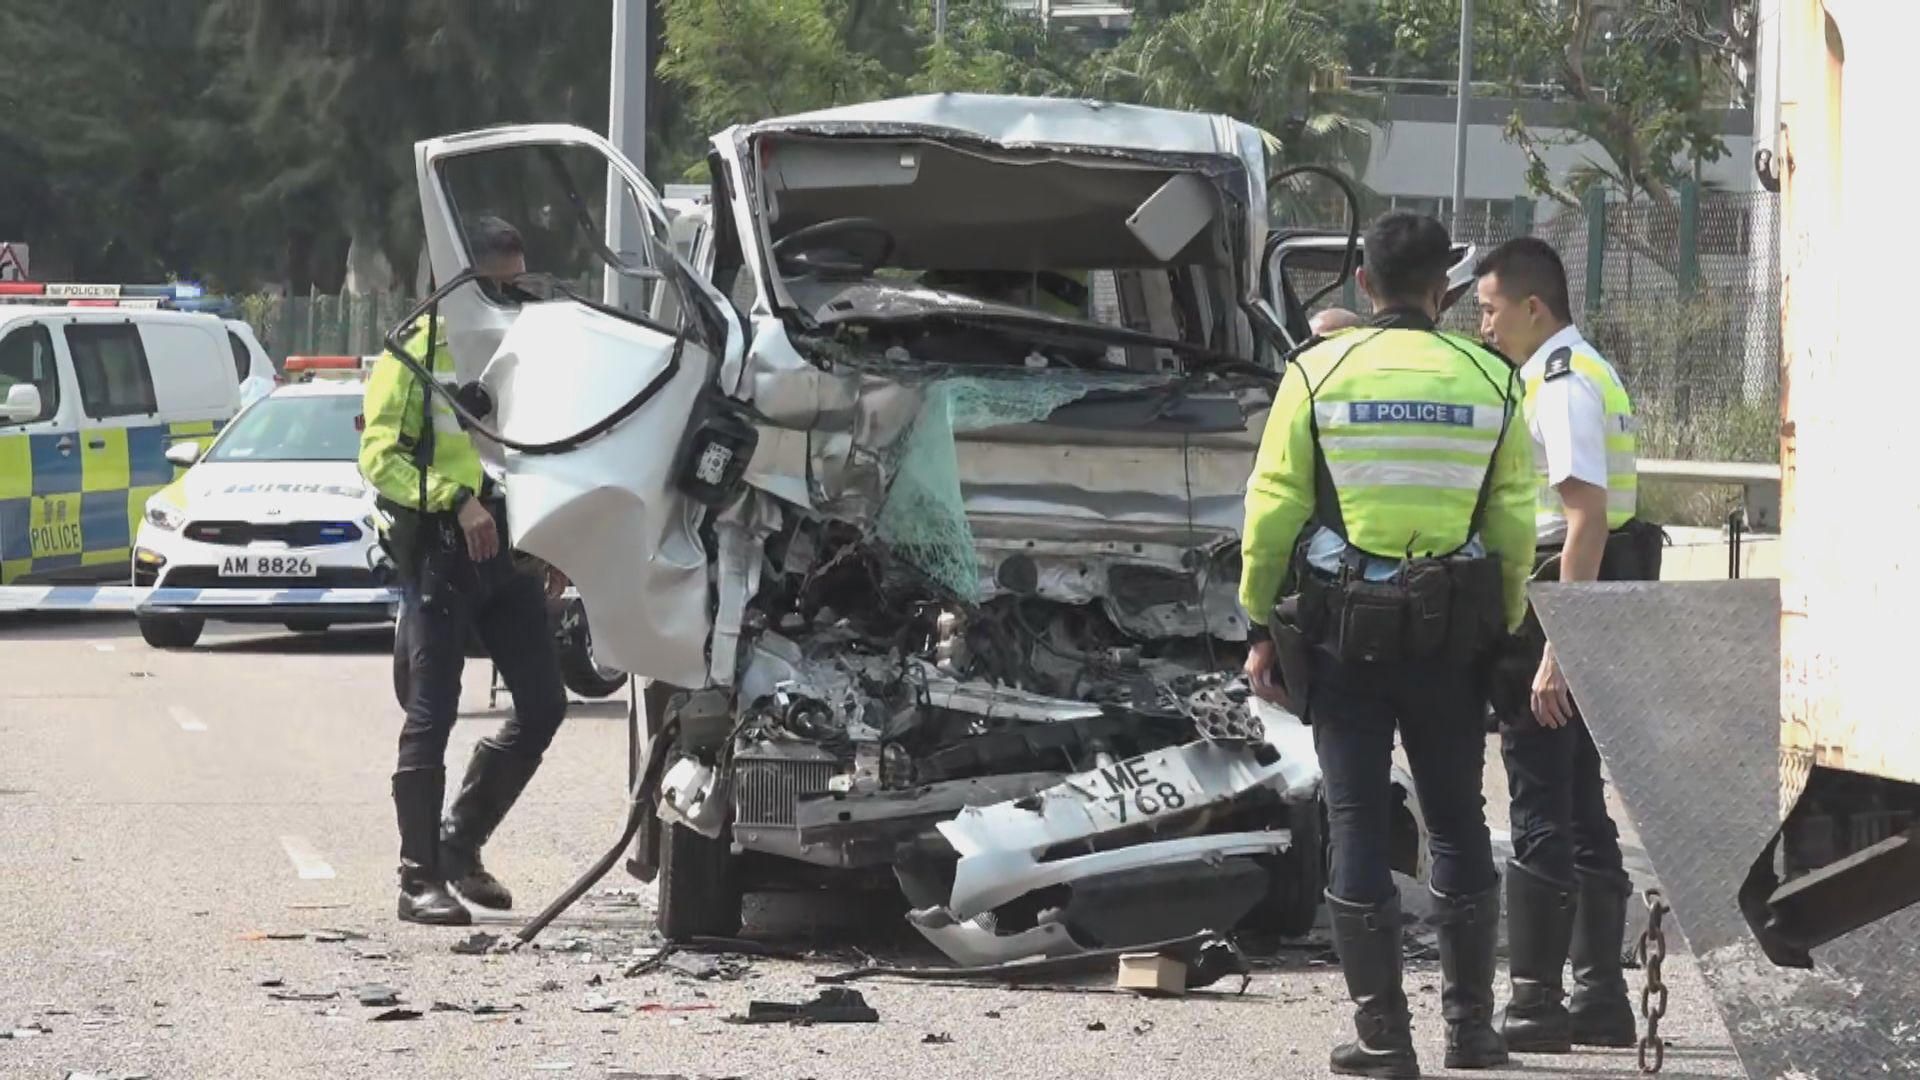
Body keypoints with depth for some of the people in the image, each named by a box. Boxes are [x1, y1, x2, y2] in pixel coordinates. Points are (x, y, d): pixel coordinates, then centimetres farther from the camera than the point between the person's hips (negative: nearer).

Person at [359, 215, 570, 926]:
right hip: (439, 550, -7)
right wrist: (457, 500, -23)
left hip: (507, 549, 7)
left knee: (543, 703, 4)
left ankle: (462, 842, 19)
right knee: (432, 715, -6)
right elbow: (380, 452, -12)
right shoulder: (420, 349, -4)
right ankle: (420, 879, -1)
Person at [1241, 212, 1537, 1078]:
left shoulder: (1318, 374, -3)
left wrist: (1262, 628, 4)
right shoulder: (1489, 382, 1)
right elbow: (1513, 527, 3)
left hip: (1342, 626, -1)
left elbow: (1272, 512, -4)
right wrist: (1505, 632, 12)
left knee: (1358, 822, 2)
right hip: (1453, 634, 1)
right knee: (1458, 822, 13)